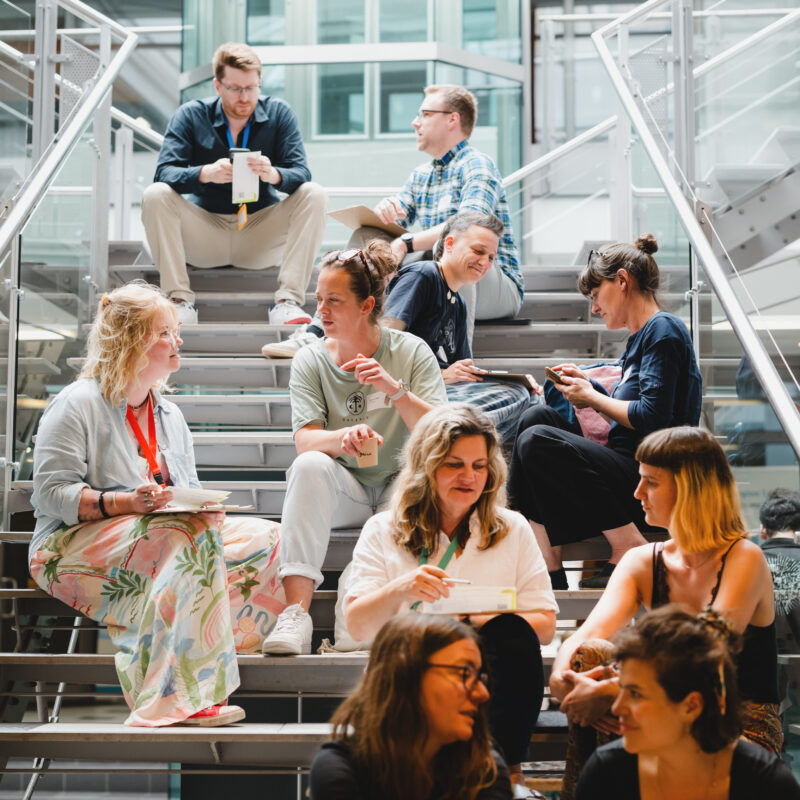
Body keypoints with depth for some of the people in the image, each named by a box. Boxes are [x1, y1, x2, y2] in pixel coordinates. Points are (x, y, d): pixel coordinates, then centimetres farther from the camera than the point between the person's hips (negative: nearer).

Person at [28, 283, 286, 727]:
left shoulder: (170, 414, 21)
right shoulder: (77, 404, -3)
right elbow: (52, 493, -12)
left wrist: (205, 506, -6)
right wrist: (125, 502, -26)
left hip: (163, 535, 8)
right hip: (72, 548, -8)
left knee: (265, 538, -13)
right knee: (188, 539, -36)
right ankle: (179, 698, -42)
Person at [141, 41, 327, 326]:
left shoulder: (278, 113, 0)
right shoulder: (190, 115, -2)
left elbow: (301, 173, -10)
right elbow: (164, 172, -15)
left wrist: (274, 175, -35)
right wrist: (205, 173, -36)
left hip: (262, 236, 1)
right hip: (204, 233, 0)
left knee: (314, 195, -22)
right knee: (155, 195, -24)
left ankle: (287, 302, -28)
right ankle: (180, 301, -26)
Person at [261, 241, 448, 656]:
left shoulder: (411, 351, -2)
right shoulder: (310, 361, 0)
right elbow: (305, 440, -13)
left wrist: (395, 390, -27)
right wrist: (344, 437, -36)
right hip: (343, 495, 1)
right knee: (310, 465, -31)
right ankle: (296, 611, -38)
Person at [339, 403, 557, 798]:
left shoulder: (513, 530, 16)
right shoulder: (383, 531, 13)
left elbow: (545, 625, 8)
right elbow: (357, 625, 1)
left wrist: (483, 623, -12)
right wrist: (399, 590, -20)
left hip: (492, 682, 1)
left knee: (513, 633, -30)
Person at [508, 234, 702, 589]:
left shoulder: (663, 330, -9)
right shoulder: (640, 336, 21)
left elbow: (652, 417, -19)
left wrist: (591, 398, -6)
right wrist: (592, 386, 11)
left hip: (654, 483, -10)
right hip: (628, 468, 10)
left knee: (536, 441, -23)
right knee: (537, 416, 4)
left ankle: (629, 547, -17)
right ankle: (548, 569, -9)